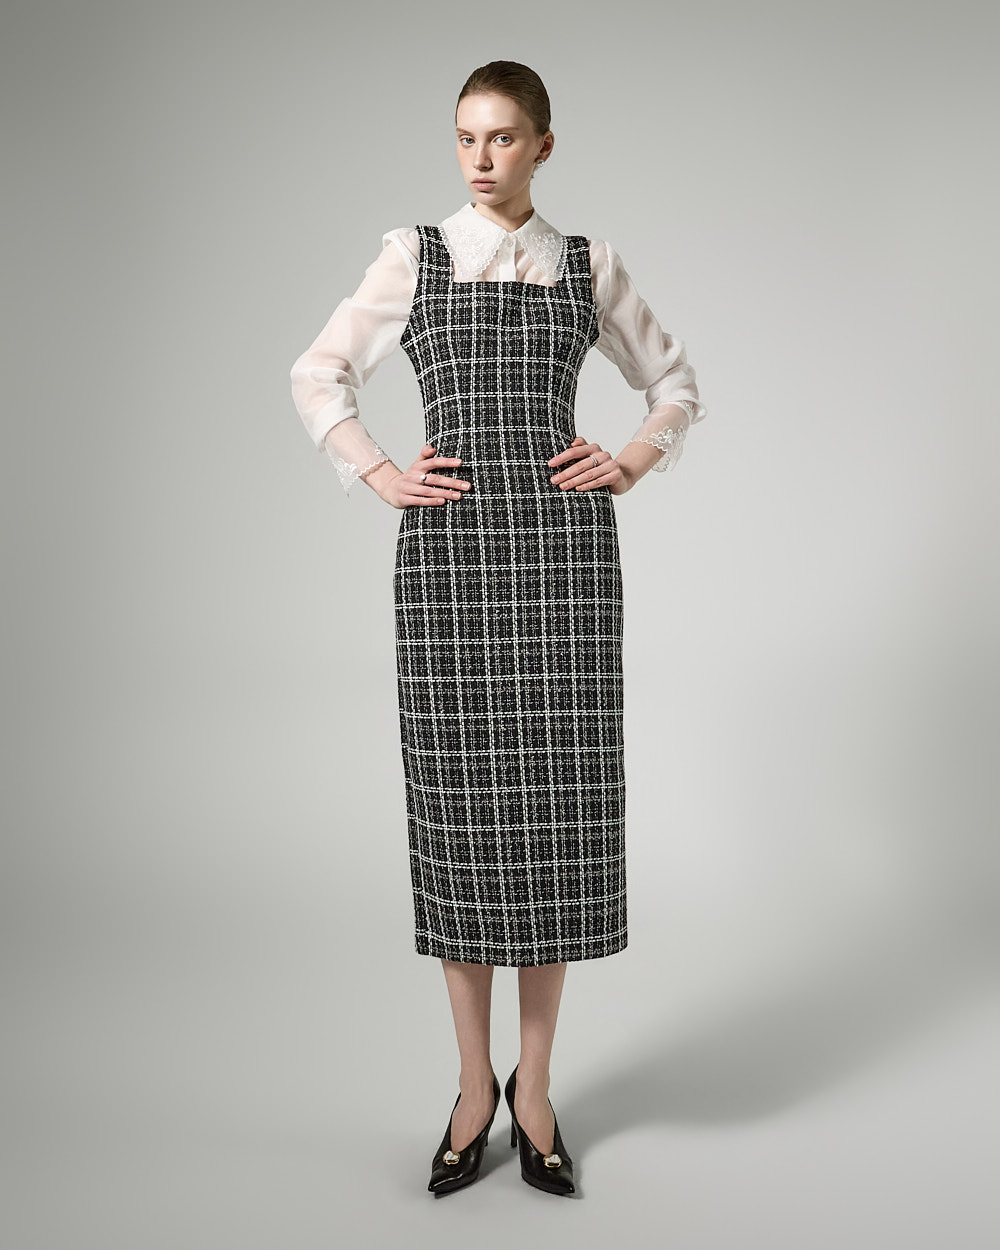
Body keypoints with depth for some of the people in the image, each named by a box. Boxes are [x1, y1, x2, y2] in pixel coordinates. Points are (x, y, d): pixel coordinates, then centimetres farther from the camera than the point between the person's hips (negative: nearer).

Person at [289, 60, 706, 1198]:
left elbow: (675, 381, 20)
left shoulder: (589, 265, 12)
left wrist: (633, 463, 3)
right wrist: (378, 475, 0)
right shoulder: (413, 256, 10)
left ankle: (535, 1084, 15)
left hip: (565, 546, 1)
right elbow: (317, 375, 13)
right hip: (447, 547, 0)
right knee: (459, 803, 1)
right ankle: (475, 1084, 15)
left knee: (555, 804, 0)